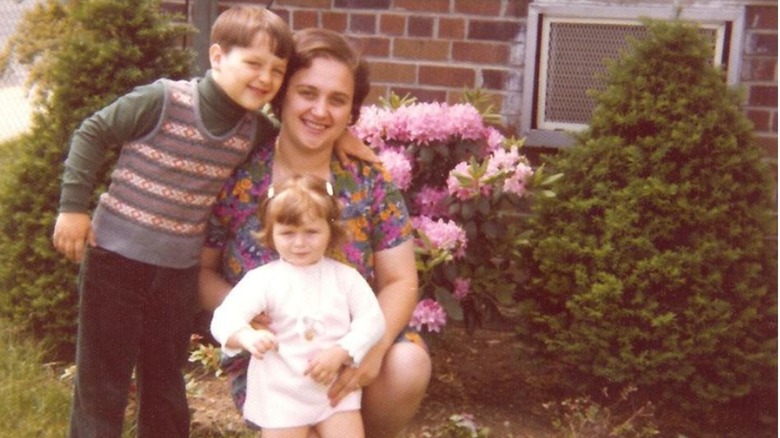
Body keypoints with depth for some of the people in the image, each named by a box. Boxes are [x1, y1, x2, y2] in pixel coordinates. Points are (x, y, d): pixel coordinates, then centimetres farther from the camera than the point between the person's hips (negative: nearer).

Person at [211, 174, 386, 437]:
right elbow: (225, 318, -19)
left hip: (336, 386, 2)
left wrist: (340, 352, -21)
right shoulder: (263, 278, -8)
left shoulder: (345, 277, -1)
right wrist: (248, 337, -42)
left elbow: (371, 320, -6)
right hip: (281, 393, -2)